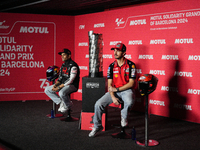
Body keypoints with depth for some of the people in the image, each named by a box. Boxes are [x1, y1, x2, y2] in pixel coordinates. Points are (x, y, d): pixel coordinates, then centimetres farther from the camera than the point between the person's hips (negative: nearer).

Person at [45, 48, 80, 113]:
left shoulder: (73, 66, -17)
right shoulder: (63, 65, 11)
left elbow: (70, 80, -22)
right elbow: (60, 77, 15)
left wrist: (59, 87, -23)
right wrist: (55, 85, -5)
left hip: (72, 85, -9)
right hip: (63, 85, 9)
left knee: (61, 93, -38)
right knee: (47, 90, 2)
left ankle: (68, 105, -6)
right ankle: (61, 102, 0)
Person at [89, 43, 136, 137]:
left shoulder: (130, 65, -7)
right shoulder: (112, 66, 4)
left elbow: (131, 83, -10)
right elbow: (109, 85, 2)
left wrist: (116, 89, -16)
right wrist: (113, 97, -15)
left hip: (126, 90, -4)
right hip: (114, 91, 4)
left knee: (129, 102, -38)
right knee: (98, 104, -15)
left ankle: (124, 116, -2)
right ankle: (97, 126, 7)